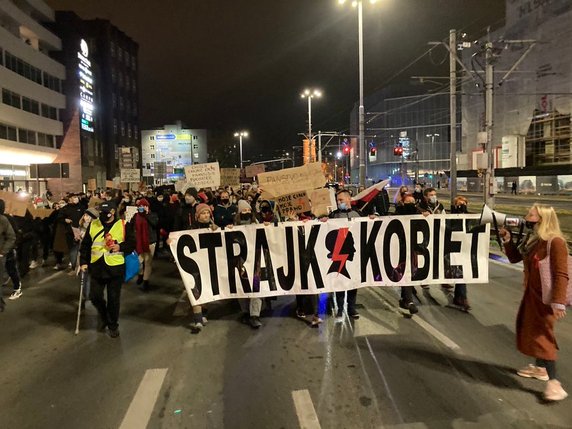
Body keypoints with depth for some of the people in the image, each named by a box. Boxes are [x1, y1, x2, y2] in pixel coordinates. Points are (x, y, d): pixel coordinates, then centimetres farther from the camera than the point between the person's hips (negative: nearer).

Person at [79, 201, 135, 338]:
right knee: (95, 296, 7)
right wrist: (84, 262, 4)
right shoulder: (93, 225, 4)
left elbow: (132, 243, -2)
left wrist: (120, 247, -19)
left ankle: (113, 325, 25)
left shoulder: (123, 225, -4)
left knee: (113, 299, 6)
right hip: (97, 267, 3)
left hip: (116, 268, -3)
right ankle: (104, 317, 36)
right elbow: (85, 245, 10)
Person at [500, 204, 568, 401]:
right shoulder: (531, 239, 5)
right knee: (529, 329, 18)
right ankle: (540, 367, 35)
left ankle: (553, 382, -2)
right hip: (531, 293, 9)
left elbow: (561, 275, -24)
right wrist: (507, 240, 2)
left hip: (546, 296, -9)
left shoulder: (555, 242, -21)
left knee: (542, 334, -9)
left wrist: (558, 302, -27)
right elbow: (514, 258, 17)